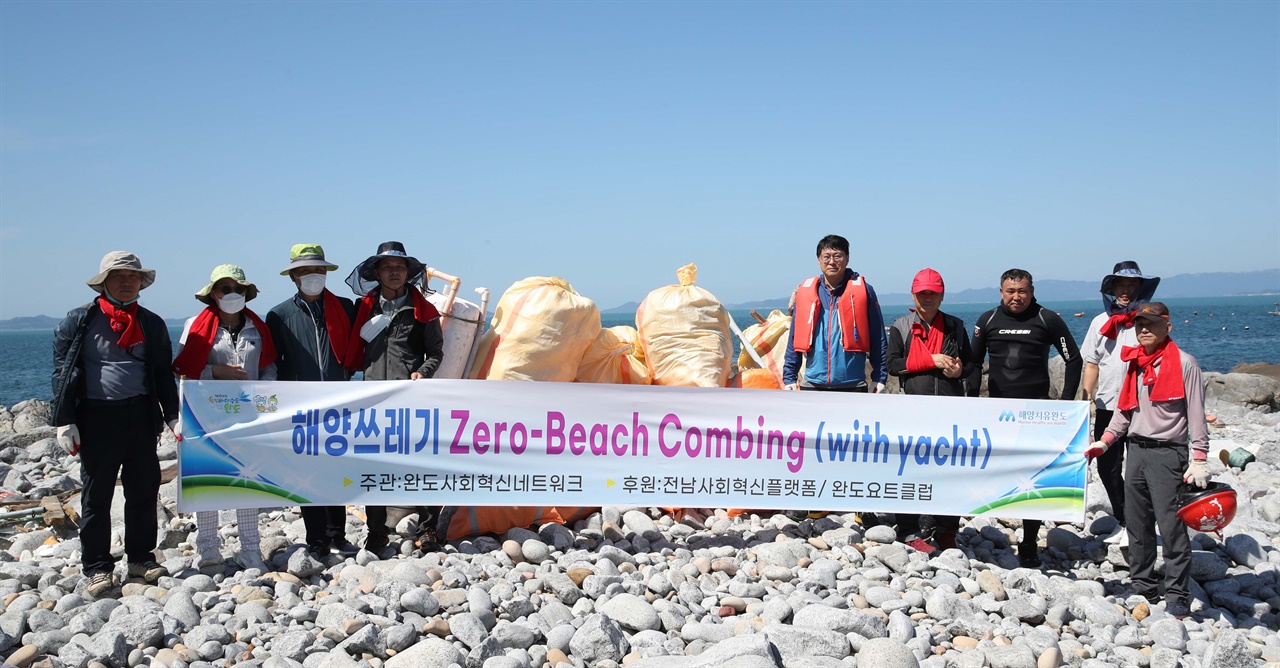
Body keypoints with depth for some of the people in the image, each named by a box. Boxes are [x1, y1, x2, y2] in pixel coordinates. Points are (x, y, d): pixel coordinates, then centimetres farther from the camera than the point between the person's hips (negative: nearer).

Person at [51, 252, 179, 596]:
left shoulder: (151, 324, 11)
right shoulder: (79, 320, 1)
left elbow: (163, 375, 14)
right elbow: (62, 373, 0)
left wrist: (172, 416, 5)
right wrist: (65, 421, -7)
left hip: (141, 416, 3)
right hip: (97, 417, -3)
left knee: (144, 491, 8)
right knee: (96, 494, 3)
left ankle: (141, 558, 20)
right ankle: (97, 568, 11)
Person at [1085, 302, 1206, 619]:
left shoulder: (1183, 363, -5)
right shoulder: (1132, 363, 13)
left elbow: (1196, 414, -7)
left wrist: (1199, 461, -13)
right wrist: (1104, 441, 11)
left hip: (1167, 453, -6)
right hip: (1136, 450, 7)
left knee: (1170, 524, -9)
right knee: (1136, 523, 10)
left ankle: (1177, 596, -1)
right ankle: (1142, 587, 19)